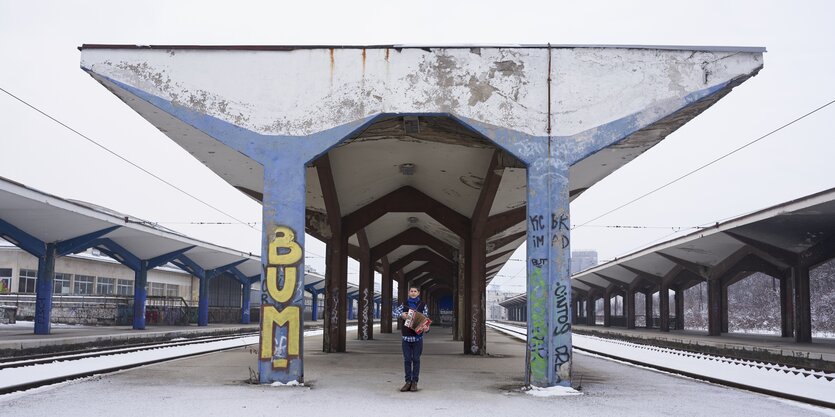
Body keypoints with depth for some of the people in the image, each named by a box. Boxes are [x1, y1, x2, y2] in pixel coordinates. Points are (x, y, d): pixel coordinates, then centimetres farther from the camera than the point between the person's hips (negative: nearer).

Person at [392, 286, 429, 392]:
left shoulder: (422, 305, 5)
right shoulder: (404, 304, 8)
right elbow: (393, 313, 2)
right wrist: (401, 315, -19)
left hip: (417, 336, -1)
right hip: (406, 336, 1)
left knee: (416, 359, 2)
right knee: (407, 360, 3)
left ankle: (414, 382, 8)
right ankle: (408, 381, 9)